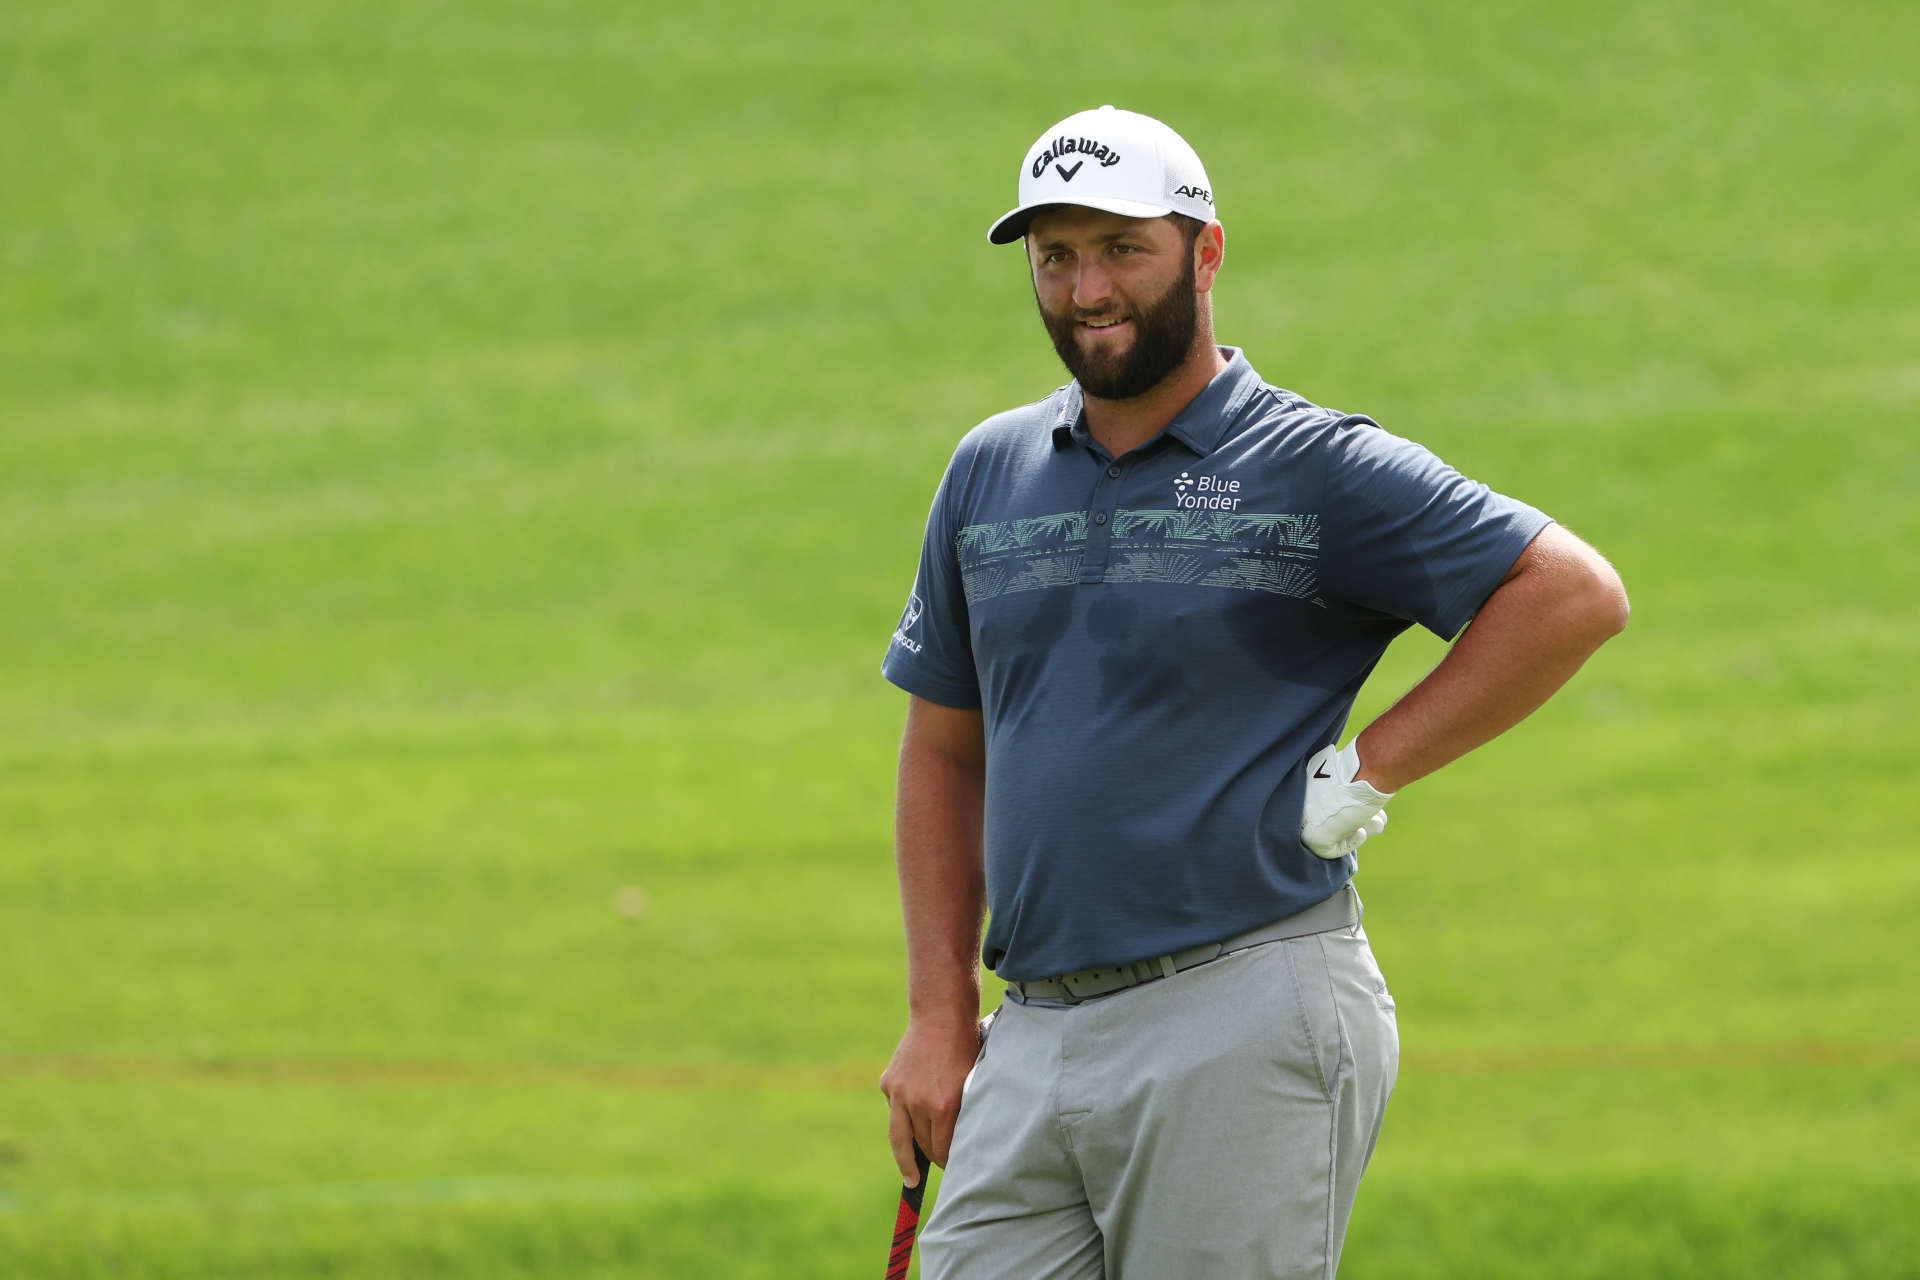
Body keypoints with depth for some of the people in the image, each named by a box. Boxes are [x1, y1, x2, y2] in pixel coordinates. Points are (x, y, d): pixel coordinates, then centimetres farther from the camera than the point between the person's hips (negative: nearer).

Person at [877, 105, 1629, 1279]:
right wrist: (939, 1016, 13)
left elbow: (1577, 595, -8)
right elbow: (944, 749, 22)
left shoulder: (1315, 468, -2)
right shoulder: (991, 473, 16)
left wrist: (1368, 774, -10)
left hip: (1246, 1036, -5)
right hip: (1035, 1038, 5)